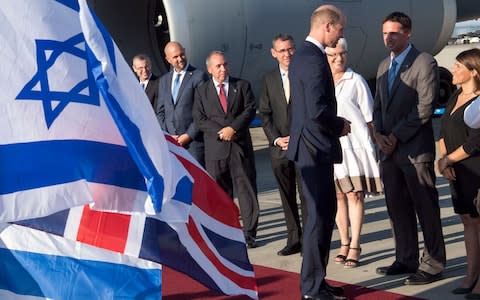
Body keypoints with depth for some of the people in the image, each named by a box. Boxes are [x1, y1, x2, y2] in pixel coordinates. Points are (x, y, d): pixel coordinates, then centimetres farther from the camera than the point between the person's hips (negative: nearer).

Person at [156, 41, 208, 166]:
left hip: (194, 139, -4)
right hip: (170, 141, 5)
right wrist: (167, 136, 3)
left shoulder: (199, 76, -1)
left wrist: (189, 135, -9)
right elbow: (160, 111, 17)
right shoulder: (163, 80, 16)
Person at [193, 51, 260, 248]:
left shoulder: (242, 86, 8)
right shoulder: (202, 91, 9)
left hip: (241, 145, 0)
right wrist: (221, 132, -12)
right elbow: (199, 120, 1)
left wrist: (233, 128, -14)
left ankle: (249, 233, 5)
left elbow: (250, 110, -2)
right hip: (215, 149, 0)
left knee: (246, 189, 0)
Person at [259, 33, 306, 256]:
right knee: (287, 197, 9)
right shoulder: (269, 79, 11)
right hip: (279, 147, 4)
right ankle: (294, 240, 18)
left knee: (306, 195, -1)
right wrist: (276, 139, -3)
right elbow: (264, 113, 10)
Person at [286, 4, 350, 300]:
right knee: (320, 215, -3)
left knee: (325, 211, 16)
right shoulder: (314, 59, -19)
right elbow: (317, 110, -27)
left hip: (310, 145, 10)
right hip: (315, 148, -10)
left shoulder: (303, 55, 13)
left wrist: (335, 124, 12)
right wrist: (340, 125, -10)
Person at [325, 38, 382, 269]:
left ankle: (354, 247, 2)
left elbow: (369, 117, 5)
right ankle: (344, 244, 17)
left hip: (354, 144, -2)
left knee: (355, 195, -4)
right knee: (338, 196, 6)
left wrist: (374, 144, 3)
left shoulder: (355, 81, 3)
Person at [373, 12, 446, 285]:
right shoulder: (384, 66, 17)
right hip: (389, 149, 7)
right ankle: (406, 259, 21)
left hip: (415, 148, -7)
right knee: (397, 208, 11)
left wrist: (396, 136, -14)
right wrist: (379, 134, 1)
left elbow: (425, 107, -14)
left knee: (426, 208, -1)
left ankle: (433, 265, 7)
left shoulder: (425, 62, -7)